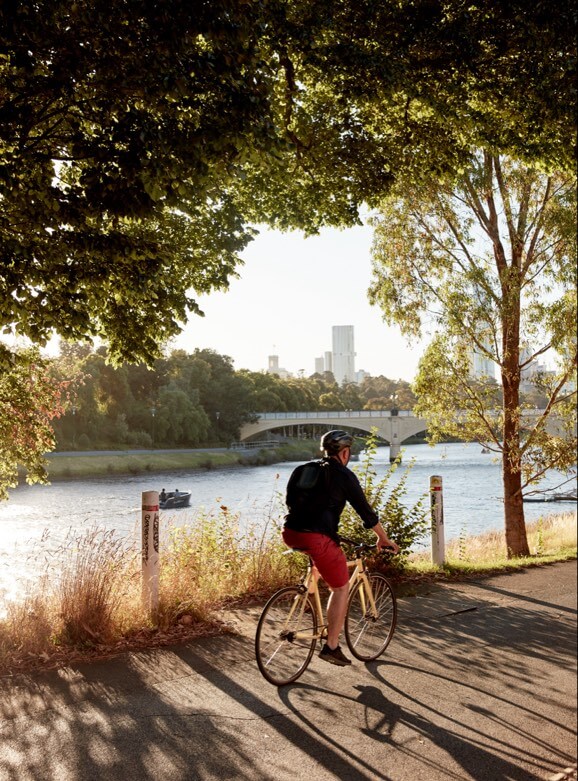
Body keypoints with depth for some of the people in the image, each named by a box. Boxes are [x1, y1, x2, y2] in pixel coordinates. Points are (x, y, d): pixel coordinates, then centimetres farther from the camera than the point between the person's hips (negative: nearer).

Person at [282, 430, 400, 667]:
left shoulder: (304, 470, 17)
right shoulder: (344, 475, 1)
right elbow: (365, 511, 6)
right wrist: (384, 539, 20)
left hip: (290, 533, 7)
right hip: (316, 537, -6)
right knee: (341, 587, 10)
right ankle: (331, 646, 9)